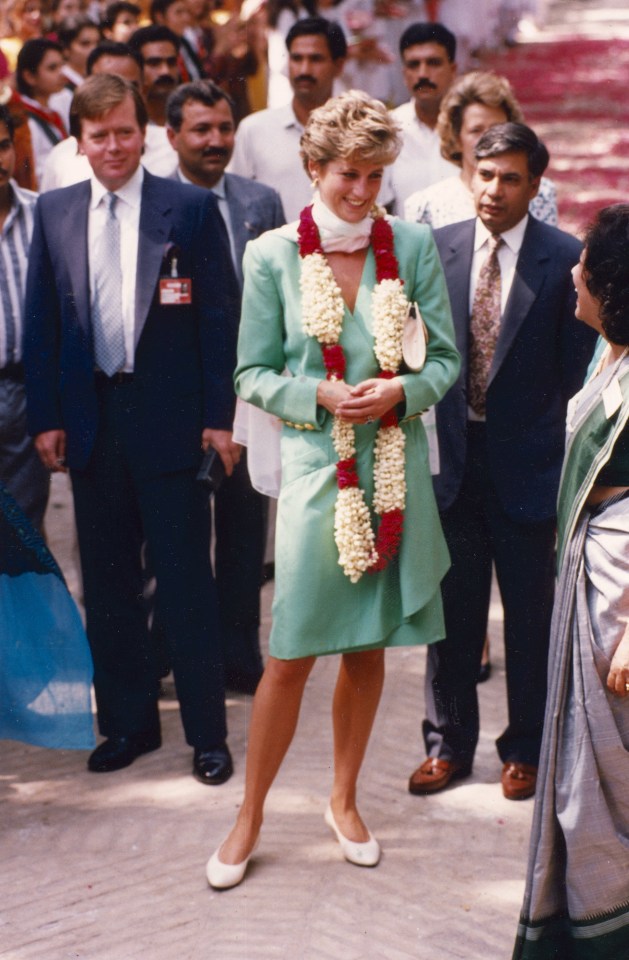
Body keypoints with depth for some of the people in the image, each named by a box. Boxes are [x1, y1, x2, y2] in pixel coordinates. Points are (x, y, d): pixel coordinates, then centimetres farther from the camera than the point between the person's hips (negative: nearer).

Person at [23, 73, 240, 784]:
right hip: (90, 421, 4)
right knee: (107, 584, 11)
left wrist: (218, 416, -7)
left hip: (169, 418, -3)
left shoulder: (190, 208, -3)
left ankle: (207, 733, 13)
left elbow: (220, 316, -4)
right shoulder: (54, 213, 6)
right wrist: (46, 417, 2)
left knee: (186, 583, 2)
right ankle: (127, 722, 25)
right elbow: (39, 321, 8)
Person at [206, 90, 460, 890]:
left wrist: (402, 390, -15)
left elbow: (446, 358, 5)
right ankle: (250, 819, 18)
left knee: (368, 648, 13)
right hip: (315, 467, -2)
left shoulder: (413, 245, 1)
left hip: (394, 468, 2)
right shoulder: (272, 255, -4)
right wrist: (319, 396, -16)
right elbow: (252, 375, 0)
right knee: (291, 658, -1)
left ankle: (344, 801, 33)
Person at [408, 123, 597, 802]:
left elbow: (575, 368, -4)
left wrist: (542, 437, -7)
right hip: (454, 458, 3)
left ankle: (524, 750, 25)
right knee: (452, 611, 11)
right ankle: (448, 744, 26)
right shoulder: (437, 248, 2)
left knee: (529, 614, 10)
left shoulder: (564, 258, -7)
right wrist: (435, 433, 0)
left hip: (526, 465, -2)